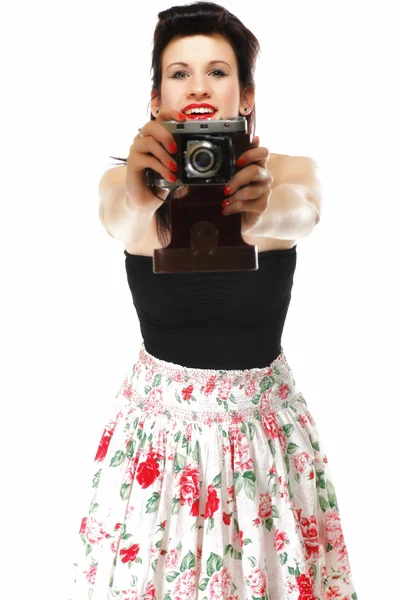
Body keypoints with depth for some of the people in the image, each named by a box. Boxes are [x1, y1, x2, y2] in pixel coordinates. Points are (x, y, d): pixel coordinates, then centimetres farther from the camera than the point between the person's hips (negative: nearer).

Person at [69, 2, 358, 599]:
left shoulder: (287, 173, -11)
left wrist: (261, 209, -58)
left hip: (263, 413, 0)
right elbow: (116, 218, -34)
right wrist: (138, 203, -58)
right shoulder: (125, 180, -11)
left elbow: (302, 213, -34)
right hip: (160, 414, 0)